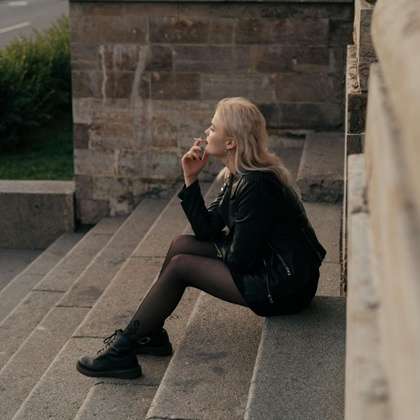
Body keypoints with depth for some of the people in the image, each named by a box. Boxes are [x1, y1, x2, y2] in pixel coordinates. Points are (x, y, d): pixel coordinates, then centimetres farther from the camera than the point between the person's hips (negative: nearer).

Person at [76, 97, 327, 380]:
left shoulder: (257, 185, -23)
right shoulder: (238, 177, 7)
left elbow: (238, 258, -21)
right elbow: (206, 231, 6)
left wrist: (218, 246, 1)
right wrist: (191, 179, -1)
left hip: (283, 286, -10)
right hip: (264, 265, 10)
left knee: (180, 266, -11)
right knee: (182, 244, 6)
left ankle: (123, 350, 0)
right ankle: (149, 333, 13)